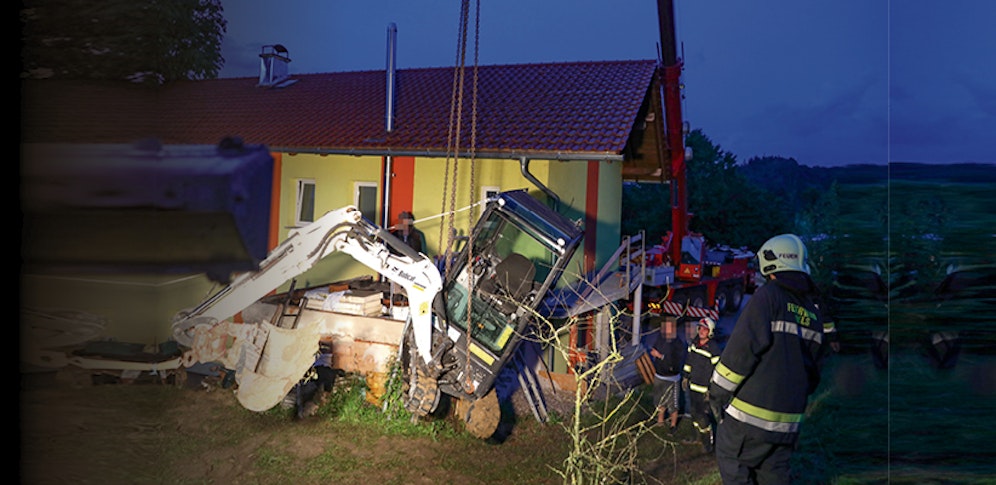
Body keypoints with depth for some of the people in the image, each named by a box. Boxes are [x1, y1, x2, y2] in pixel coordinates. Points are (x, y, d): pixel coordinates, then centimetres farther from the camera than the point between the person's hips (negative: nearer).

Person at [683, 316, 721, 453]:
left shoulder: (713, 349, -21)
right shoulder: (694, 343, 1)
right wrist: (686, 377, 19)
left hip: (704, 389, -7)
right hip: (692, 386, 7)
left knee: (703, 417, -5)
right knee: (695, 413, 20)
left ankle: (708, 443, 12)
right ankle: (700, 437, 39)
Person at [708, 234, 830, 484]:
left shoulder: (768, 295, -10)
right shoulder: (813, 313, 12)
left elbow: (742, 349, -17)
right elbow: (813, 369, 16)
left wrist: (718, 392, -9)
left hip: (750, 413, -7)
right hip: (788, 421, 7)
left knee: (733, 465, 8)